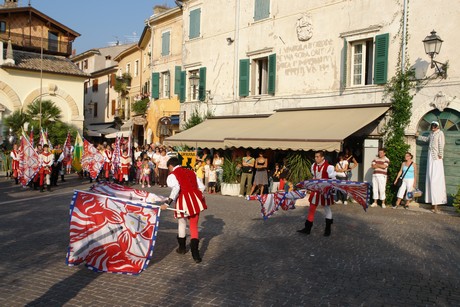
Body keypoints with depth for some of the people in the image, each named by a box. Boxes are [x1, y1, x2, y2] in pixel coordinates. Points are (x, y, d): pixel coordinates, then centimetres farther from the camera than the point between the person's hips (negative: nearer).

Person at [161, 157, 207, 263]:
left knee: (181, 224, 21)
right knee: (194, 226, 13)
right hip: (196, 199, 4)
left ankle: (182, 247, 40)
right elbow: (201, 187, 15)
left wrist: (168, 203, -22)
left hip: (183, 200, -4)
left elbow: (175, 188, -19)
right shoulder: (191, 172, 18)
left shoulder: (172, 175, 1)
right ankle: (195, 254, 3)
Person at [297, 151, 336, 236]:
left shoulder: (328, 167, -18)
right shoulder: (313, 166, 1)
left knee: (327, 209, 11)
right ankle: (307, 228, 15)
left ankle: (328, 229, 25)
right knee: (311, 209, 7)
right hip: (316, 190, 5)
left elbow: (333, 180, -13)